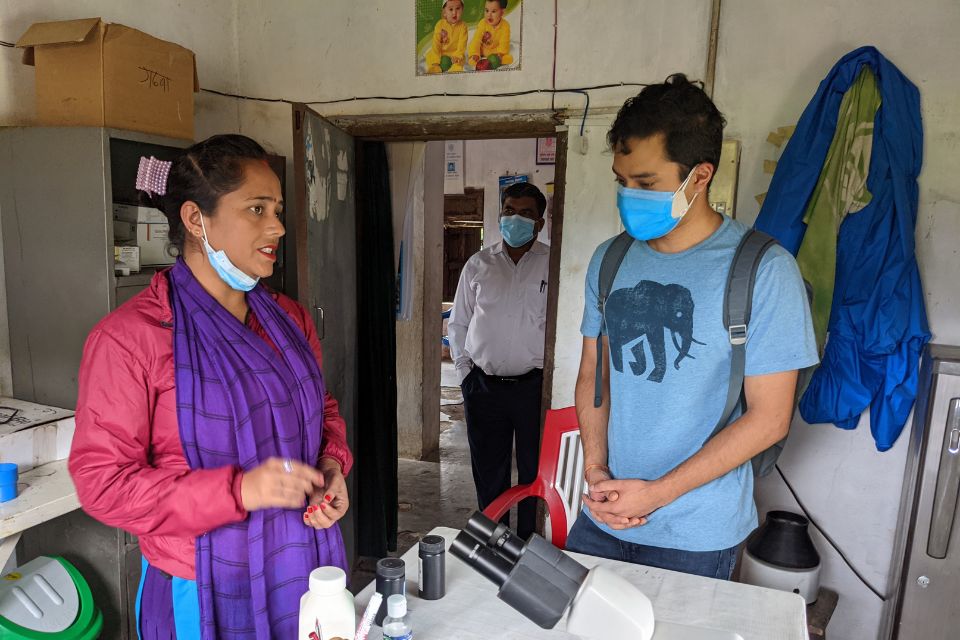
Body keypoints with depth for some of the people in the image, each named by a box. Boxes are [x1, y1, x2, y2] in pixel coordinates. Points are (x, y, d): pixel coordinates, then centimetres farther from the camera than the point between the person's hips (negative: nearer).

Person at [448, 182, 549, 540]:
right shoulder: (478, 265, 6)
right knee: (489, 474, 14)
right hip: (484, 386, 2)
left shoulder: (553, 265, -2)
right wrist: (465, 371, 5)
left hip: (534, 386, -2)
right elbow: (458, 323, 11)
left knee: (534, 473, 9)